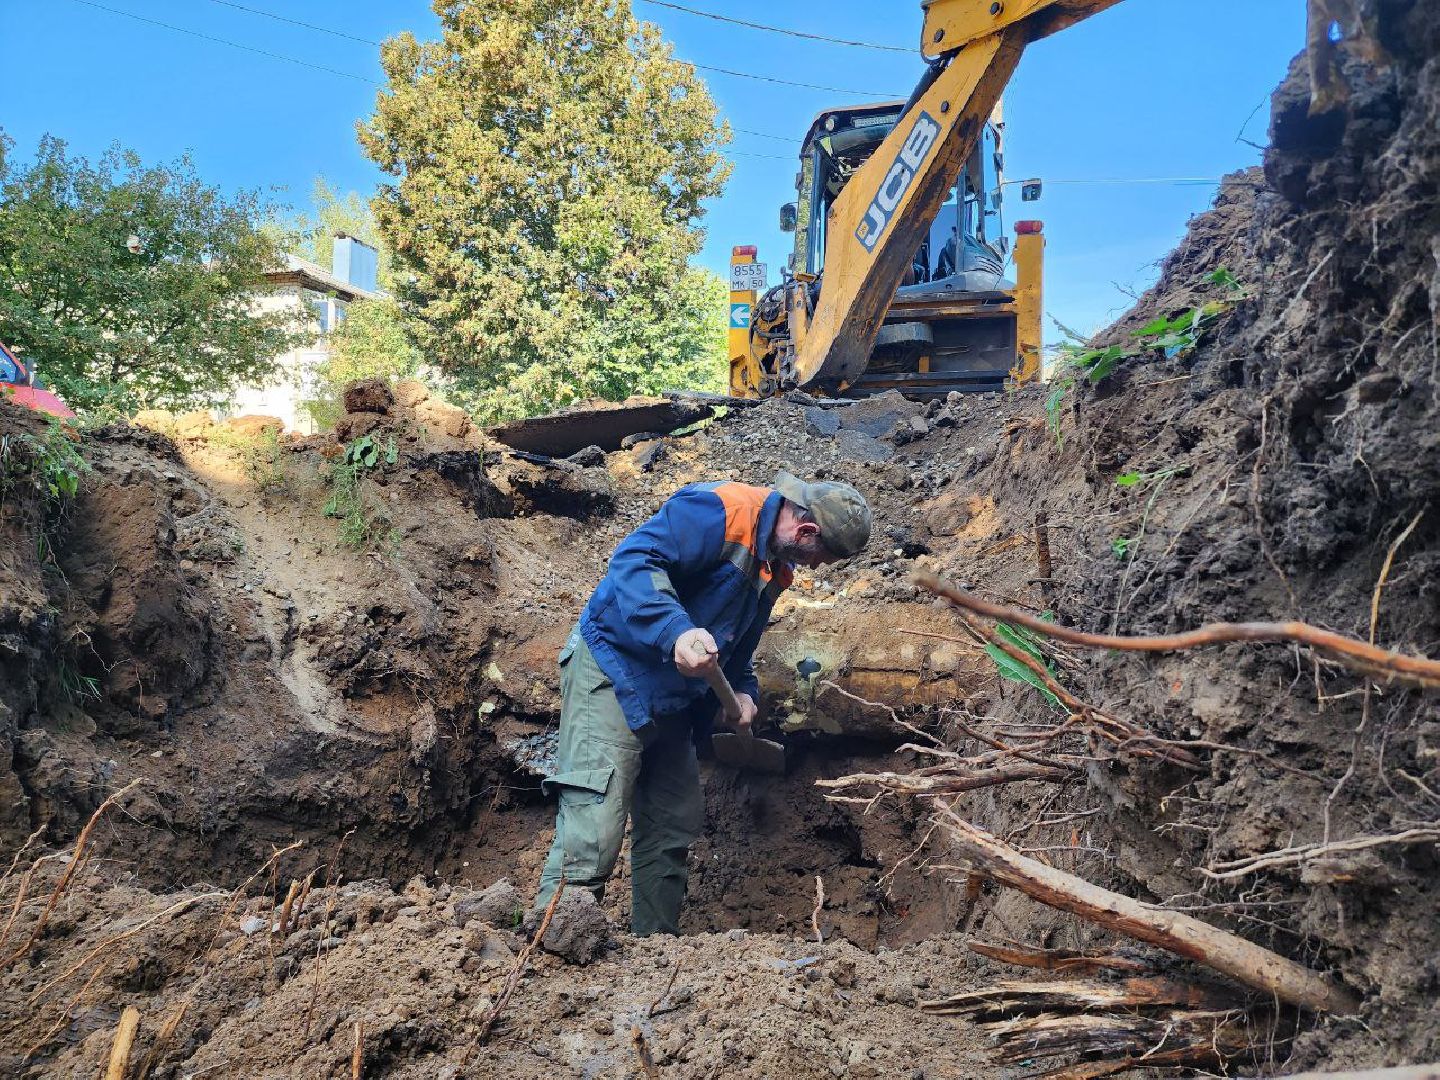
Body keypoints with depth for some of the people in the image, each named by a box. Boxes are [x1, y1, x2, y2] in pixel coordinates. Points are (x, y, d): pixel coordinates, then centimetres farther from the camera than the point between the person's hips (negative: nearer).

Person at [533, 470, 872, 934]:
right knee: (594, 829, -18)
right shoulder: (718, 511, -18)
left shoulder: (775, 565, 12)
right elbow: (634, 559, -28)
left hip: (672, 701, 10)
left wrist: (743, 689, 8)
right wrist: (677, 631, -41)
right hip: (614, 673, -10)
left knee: (674, 826, 14)